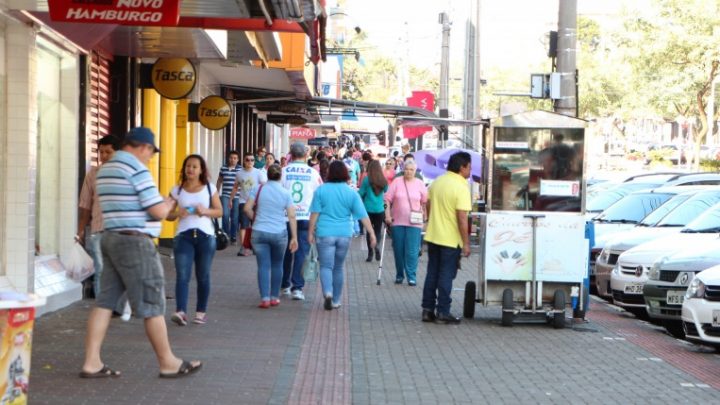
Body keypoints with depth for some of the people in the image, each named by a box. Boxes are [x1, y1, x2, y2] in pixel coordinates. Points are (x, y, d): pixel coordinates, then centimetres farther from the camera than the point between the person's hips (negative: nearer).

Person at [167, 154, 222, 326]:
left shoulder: (210, 188, 5)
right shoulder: (177, 190, 5)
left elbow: (219, 211, 7)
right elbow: (168, 215, 9)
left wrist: (205, 211, -13)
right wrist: (177, 213, -13)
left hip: (205, 236, 0)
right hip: (183, 236, 0)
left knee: (203, 276, 7)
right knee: (182, 275, -12)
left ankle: (201, 312, 16)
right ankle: (181, 312, -20)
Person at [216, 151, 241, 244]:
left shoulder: (241, 169, 0)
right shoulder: (223, 168, 7)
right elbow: (219, 182, 17)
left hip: (237, 197, -1)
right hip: (225, 196, 1)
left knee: (235, 217, 3)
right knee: (225, 215, -11)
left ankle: (233, 237, 15)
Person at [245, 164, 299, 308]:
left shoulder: (258, 189, 0)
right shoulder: (286, 193, -1)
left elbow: (247, 209, -5)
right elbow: (291, 216, -4)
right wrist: (294, 237, -2)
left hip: (259, 232, 0)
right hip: (279, 233, 0)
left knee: (263, 266, 1)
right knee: (277, 265, 15)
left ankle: (265, 298, -7)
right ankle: (274, 297, 20)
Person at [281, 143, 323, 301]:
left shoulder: (283, 172, -3)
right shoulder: (313, 173, -1)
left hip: (286, 217, 1)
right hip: (306, 217, -1)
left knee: (286, 251, 14)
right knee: (301, 252, 1)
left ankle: (285, 285, 24)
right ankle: (297, 287, -7)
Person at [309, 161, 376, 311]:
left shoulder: (321, 190, -2)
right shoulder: (351, 193, 1)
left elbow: (314, 213, -4)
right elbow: (363, 215, -3)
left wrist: (311, 232, 2)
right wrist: (372, 233, -1)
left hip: (325, 233, -2)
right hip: (344, 234, 2)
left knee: (326, 266, 0)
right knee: (338, 267, 14)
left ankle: (327, 292, -25)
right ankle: (336, 300, 21)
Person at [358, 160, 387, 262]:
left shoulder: (367, 180, -10)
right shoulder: (383, 181, -3)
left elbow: (361, 193, -4)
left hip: (368, 208, -1)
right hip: (380, 209, 1)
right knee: (378, 230, 11)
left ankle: (370, 253, 7)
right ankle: (376, 246, -17)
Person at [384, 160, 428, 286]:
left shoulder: (420, 184, 3)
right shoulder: (396, 182, 2)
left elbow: (425, 202, 9)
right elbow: (387, 199, 1)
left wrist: (425, 216, 5)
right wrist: (387, 215, -5)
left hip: (414, 223, -1)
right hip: (397, 222, 1)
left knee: (412, 251, -5)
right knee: (398, 250, 7)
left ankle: (412, 276, 0)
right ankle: (399, 275, 21)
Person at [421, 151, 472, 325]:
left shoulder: (436, 182, 6)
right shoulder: (461, 187, -17)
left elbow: (428, 205, 13)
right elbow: (462, 218, -19)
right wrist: (466, 242, -14)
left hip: (433, 236, 7)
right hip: (451, 239, -7)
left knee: (432, 273, 12)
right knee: (446, 276, 1)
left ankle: (428, 309, 15)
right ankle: (442, 312, 5)